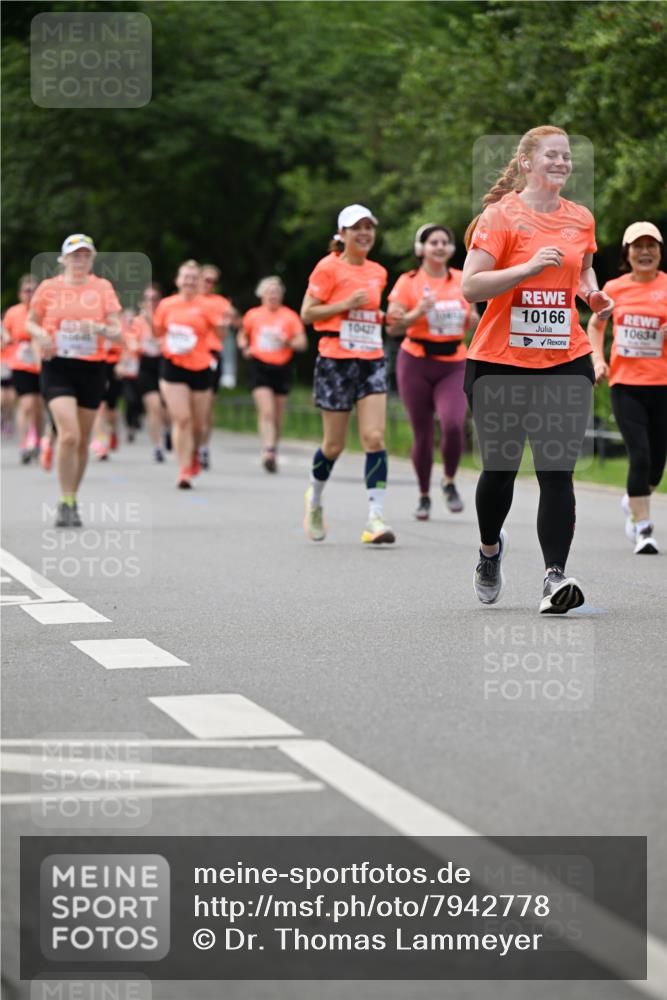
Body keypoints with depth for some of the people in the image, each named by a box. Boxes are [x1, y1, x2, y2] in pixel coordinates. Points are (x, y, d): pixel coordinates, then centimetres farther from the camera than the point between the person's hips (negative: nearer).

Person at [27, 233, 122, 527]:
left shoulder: (103, 287, 4)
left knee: (82, 441, 9)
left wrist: (100, 329, -21)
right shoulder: (48, 288, 2)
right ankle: (65, 503, -9)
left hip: (92, 368, 2)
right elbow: (31, 322, 14)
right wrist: (40, 334, -8)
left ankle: (73, 500, 26)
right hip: (57, 368, -2)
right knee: (69, 435, -18)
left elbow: (117, 331, 1)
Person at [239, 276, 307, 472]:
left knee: (278, 416, 7)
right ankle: (268, 452, -26)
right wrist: (244, 348, 2)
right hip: (259, 366, -1)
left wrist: (287, 342, -17)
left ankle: (272, 452, 23)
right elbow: (243, 335, 22)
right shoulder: (253, 315, 5)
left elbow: (302, 343, 2)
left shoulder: (290, 316, 3)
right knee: (266, 411, -17)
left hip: (282, 367, 1)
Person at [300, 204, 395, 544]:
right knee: (334, 444, 4)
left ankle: (375, 519, -14)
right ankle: (314, 498, 33)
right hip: (336, 361, -4)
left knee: (374, 438, -11)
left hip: (372, 361, 4)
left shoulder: (378, 273, 12)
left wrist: (379, 317, 8)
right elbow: (307, 313, -7)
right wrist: (346, 305, -16)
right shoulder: (329, 267, -5)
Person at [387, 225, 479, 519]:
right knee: (422, 433, 1)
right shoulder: (408, 282, -3)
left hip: (454, 365, 2)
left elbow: (471, 324, 18)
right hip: (417, 363, -2)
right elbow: (392, 327, -6)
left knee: (453, 424, -19)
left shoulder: (463, 281, 7)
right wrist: (418, 312, -21)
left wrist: (475, 318, -4)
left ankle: (449, 482, 7)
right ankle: (424, 496, 20)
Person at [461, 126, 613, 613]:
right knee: (500, 468, 9)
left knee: (558, 472, -9)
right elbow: (470, 286, -14)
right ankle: (490, 549, 37)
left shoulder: (581, 218, 7)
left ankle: (555, 577, -13)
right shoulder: (500, 215, -7)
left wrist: (594, 293, 6)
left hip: (566, 361, 3)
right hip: (500, 363, -3)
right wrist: (530, 266, -24)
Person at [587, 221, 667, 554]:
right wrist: (598, 359, 6)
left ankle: (633, 503, 39)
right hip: (625, 384, 0)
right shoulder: (614, 288, 4)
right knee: (640, 455, -13)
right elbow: (595, 325, 20)